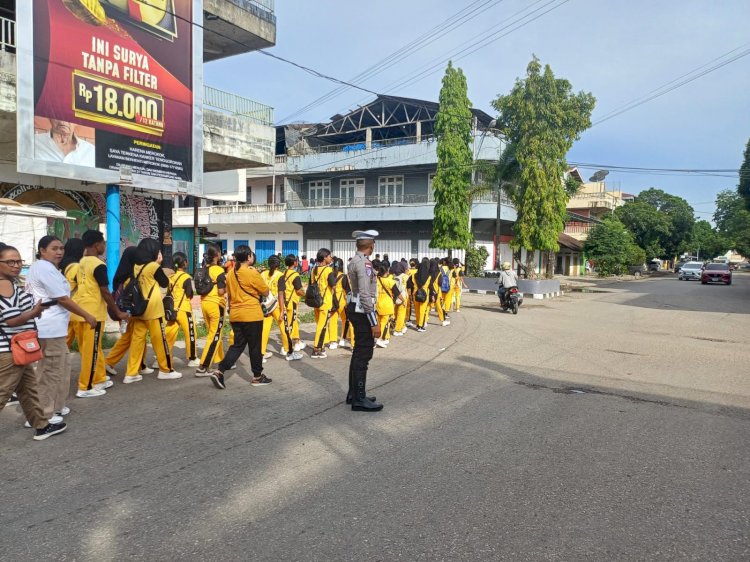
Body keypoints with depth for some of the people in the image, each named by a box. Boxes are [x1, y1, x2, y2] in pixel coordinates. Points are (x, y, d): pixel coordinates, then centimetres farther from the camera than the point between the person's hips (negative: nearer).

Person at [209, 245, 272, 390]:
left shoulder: (231, 274, 6)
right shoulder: (252, 273, -14)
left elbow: (229, 294, 16)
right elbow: (266, 292, -4)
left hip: (235, 315, 7)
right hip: (252, 315, -6)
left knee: (237, 345, 13)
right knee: (255, 346, 6)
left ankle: (219, 371, 1)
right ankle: (257, 377, 18)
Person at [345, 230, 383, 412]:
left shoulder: (355, 260, 13)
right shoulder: (364, 262, -18)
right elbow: (365, 295, -24)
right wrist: (374, 322, -22)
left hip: (355, 309, 10)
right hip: (362, 311, -10)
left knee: (359, 352, 18)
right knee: (363, 354, -5)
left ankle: (353, 393, 28)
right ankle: (359, 399, 1)